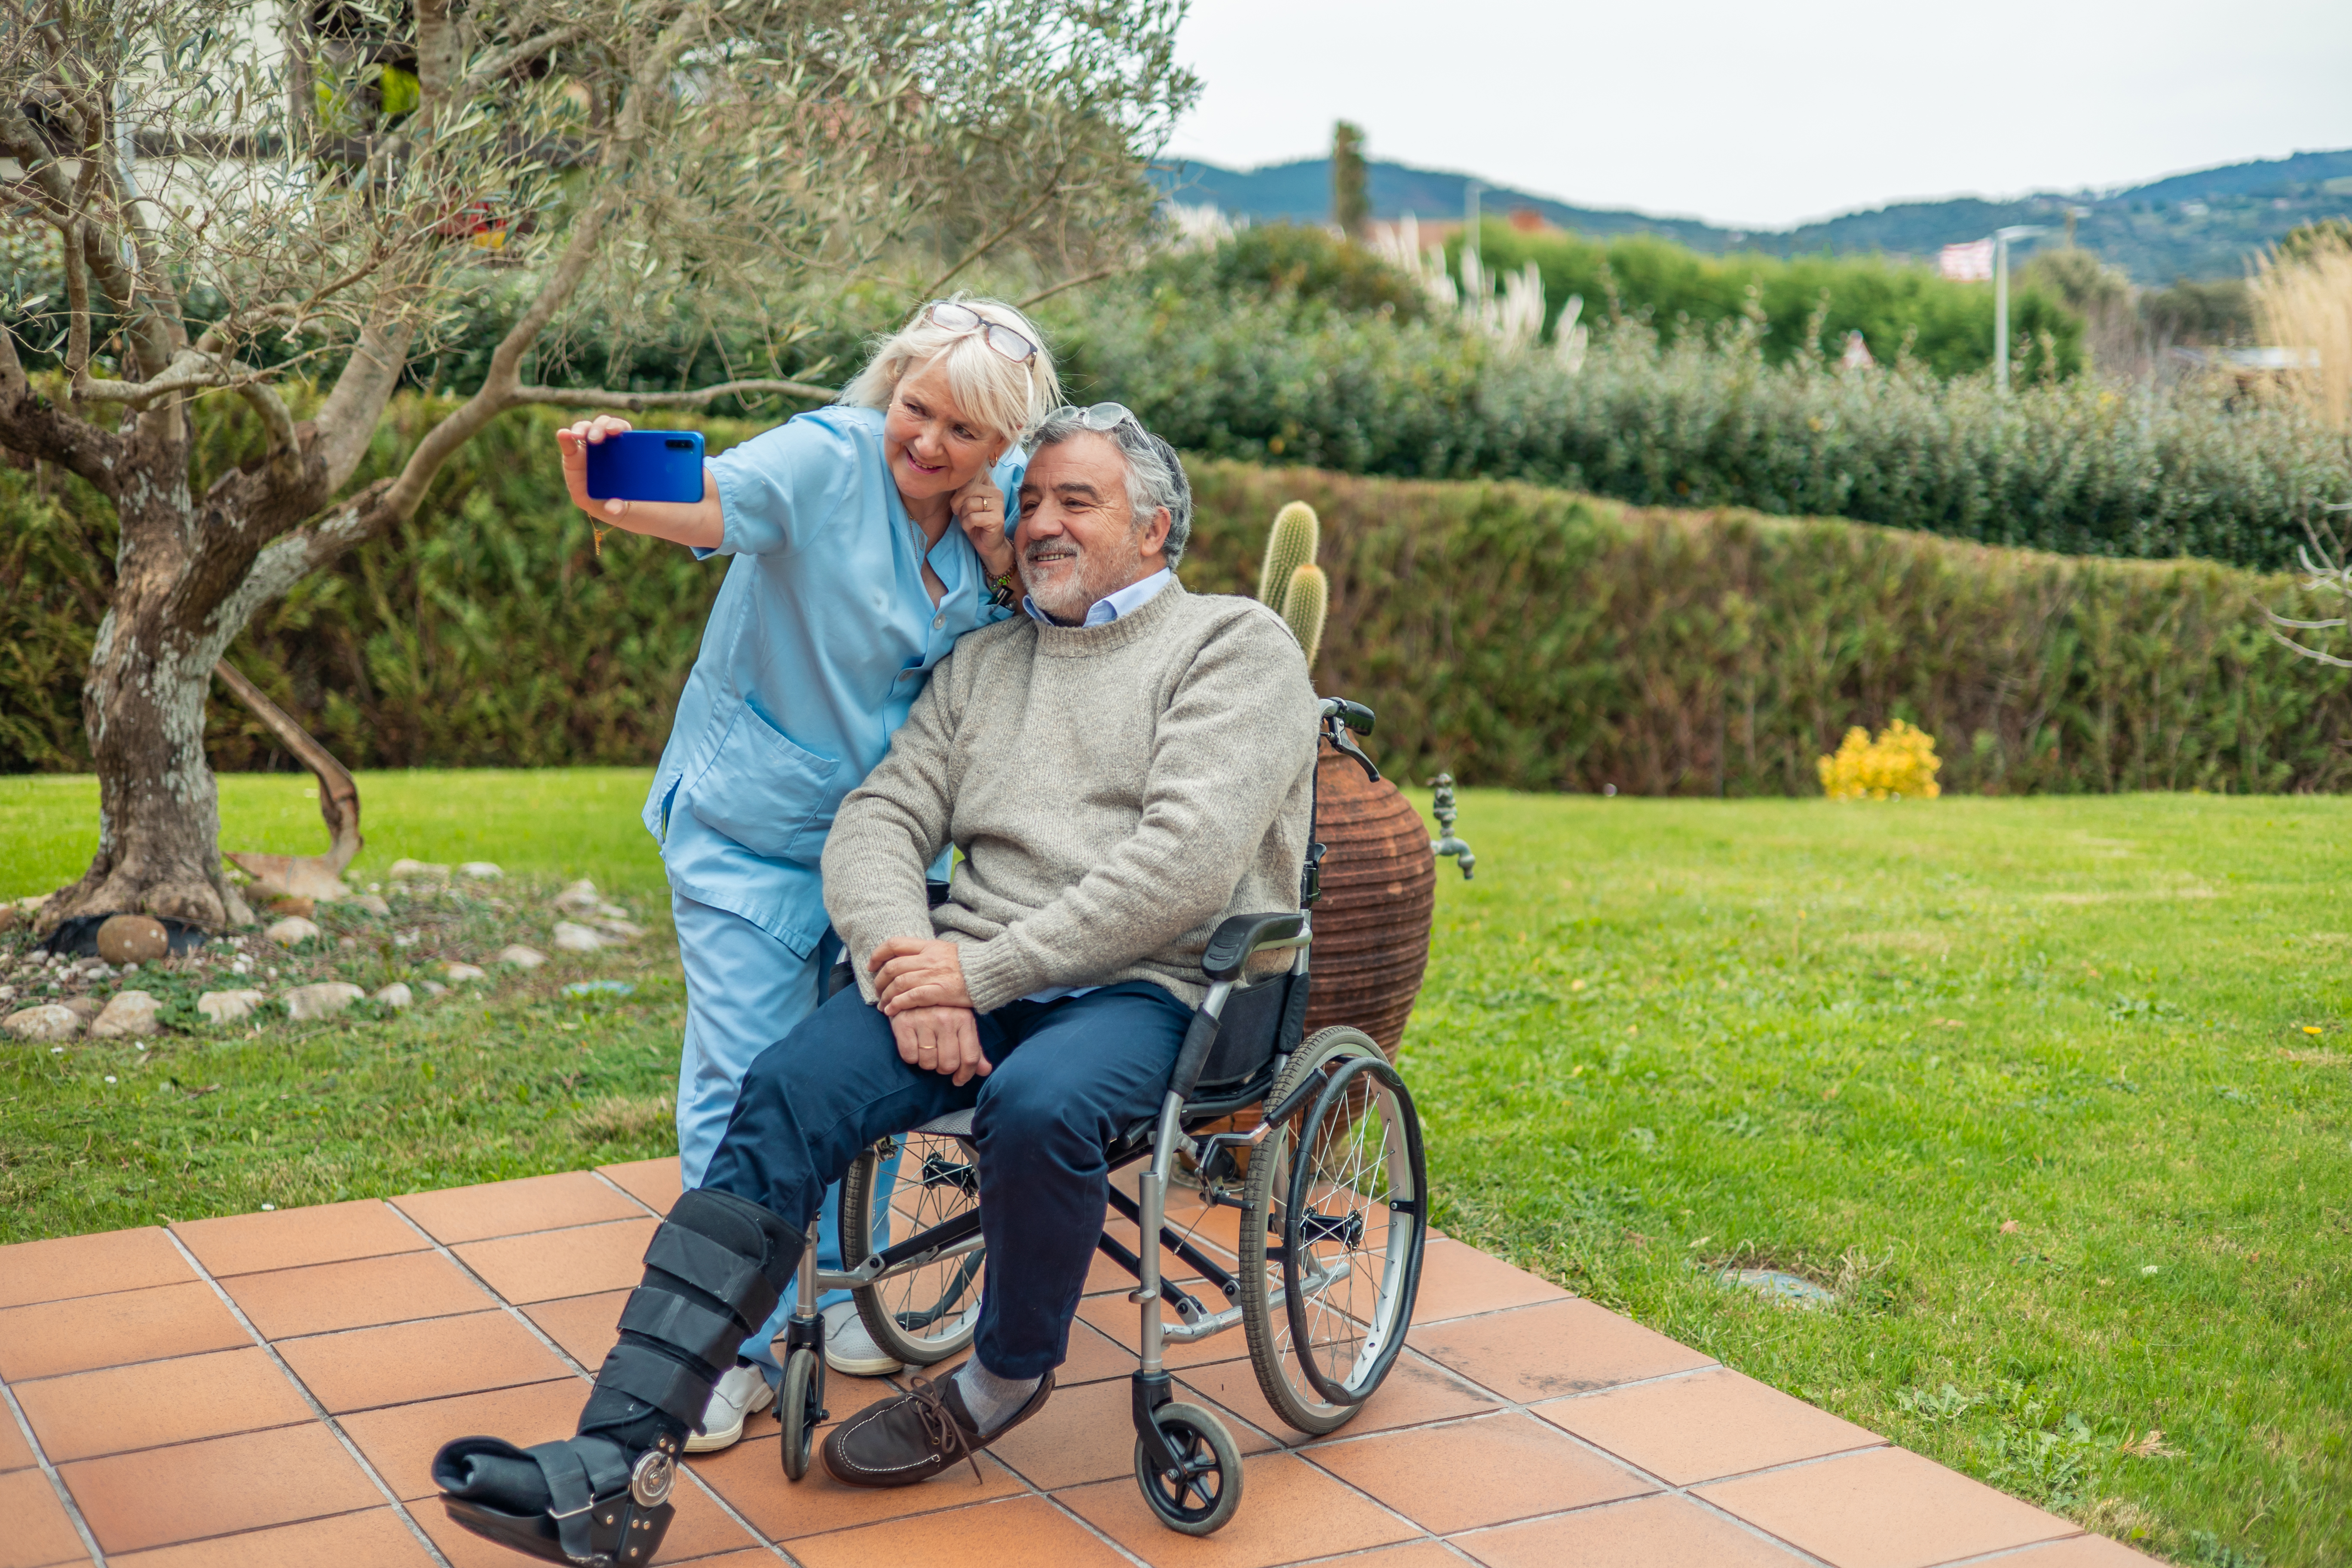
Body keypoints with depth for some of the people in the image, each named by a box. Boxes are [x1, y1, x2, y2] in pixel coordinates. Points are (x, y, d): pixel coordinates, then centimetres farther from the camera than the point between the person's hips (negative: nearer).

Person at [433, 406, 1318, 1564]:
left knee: (1039, 1105, -36)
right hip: (973, 978, 5)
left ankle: (1009, 1374, -4)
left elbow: (1187, 860, -12)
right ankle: (613, 1468, -27)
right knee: (787, 1092, -21)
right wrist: (911, 970, -11)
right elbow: (877, 822, 11)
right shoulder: (983, 663, 22)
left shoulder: (1237, 647, 3)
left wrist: (987, 967, -15)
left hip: (1148, 990, -5)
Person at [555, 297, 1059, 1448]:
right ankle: (737, 1345, 10)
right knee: (743, 1082, -3)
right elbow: (705, 501, -37)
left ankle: (847, 1293, 34)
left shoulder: (1008, 497, -2)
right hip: (754, 826, -5)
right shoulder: (826, 460, -19)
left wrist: (1000, 558, -16)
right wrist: (608, 495, -59)